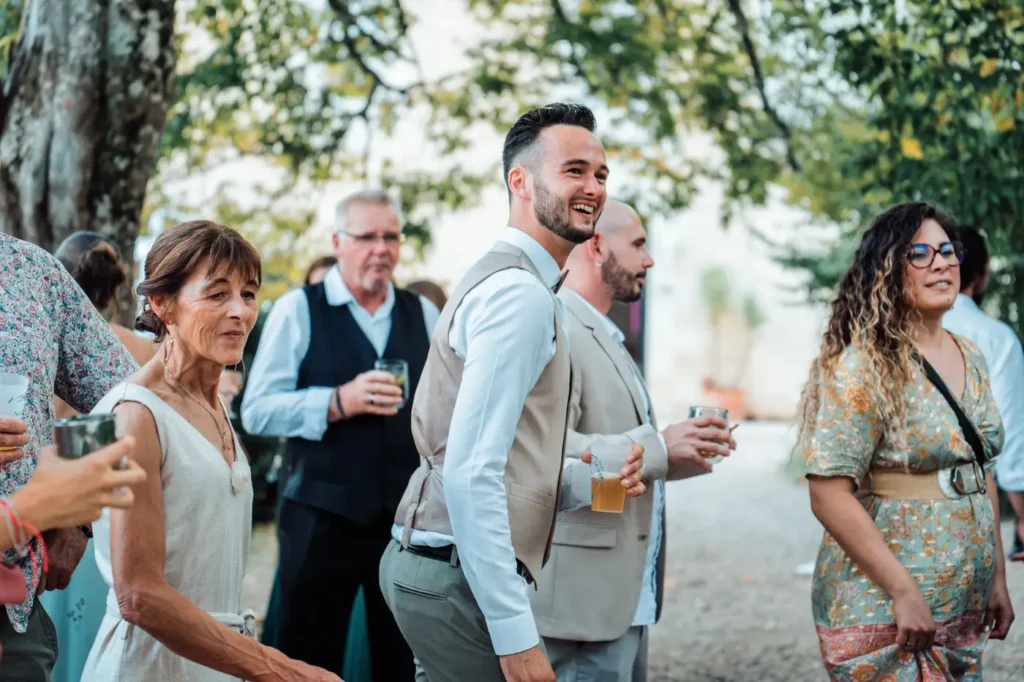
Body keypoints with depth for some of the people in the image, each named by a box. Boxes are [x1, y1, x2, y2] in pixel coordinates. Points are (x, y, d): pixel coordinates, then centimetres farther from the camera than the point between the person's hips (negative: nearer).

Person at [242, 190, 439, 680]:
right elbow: (257, 411, -10)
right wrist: (338, 402, -21)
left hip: (409, 515, 3)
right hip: (321, 519, -3)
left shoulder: (424, 314, 8)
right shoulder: (297, 310, -3)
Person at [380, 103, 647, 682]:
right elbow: (471, 473, -23)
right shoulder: (522, 292, -14)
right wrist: (515, 634, -23)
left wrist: (588, 483, 5)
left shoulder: (506, 280, 17)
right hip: (462, 576, -10)